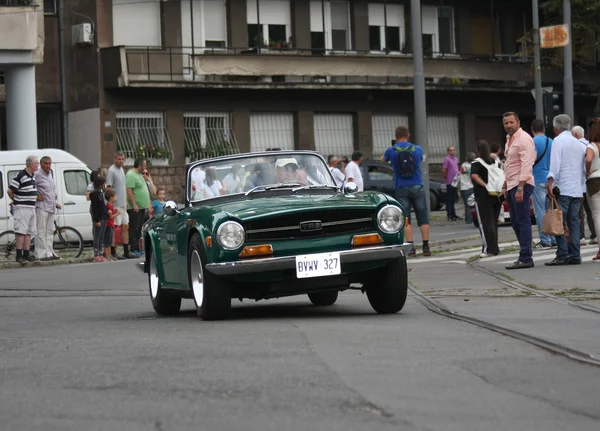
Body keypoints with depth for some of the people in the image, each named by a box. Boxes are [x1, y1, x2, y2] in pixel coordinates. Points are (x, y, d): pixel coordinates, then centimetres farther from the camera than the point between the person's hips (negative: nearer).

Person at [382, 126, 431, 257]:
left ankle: (411, 247, -7)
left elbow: (383, 160, 20)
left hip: (401, 188, -1)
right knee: (423, 218, 5)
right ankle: (426, 247, 1)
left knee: (406, 220, 1)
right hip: (417, 187, 1)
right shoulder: (417, 149, 3)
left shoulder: (391, 151, -1)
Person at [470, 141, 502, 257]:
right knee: (493, 222, 14)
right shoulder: (495, 162, 10)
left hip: (483, 196, -6)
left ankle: (489, 248, -9)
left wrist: (485, 185, -22)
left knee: (485, 223, -3)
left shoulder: (476, 163, -8)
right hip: (497, 195, 6)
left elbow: (474, 175, -23)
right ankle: (494, 247, 16)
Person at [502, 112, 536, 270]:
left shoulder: (524, 139, -11)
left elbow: (526, 165, -19)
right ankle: (525, 254, 13)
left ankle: (525, 259, -12)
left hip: (521, 185, -10)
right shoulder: (509, 139, 19)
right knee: (515, 222, 9)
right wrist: (505, 186, 20)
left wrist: (520, 188, -24)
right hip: (511, 185, 10)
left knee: (523, 222, -11)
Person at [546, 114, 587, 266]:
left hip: (562, 188, -7)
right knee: (574, 222, 7)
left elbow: (555, 164, -14)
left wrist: (550, 183, -17)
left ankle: (562, 256, -12)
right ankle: (575, 256, 3)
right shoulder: (579, 144, 17)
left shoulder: (559, 140, -4)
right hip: (577, 189, 7)